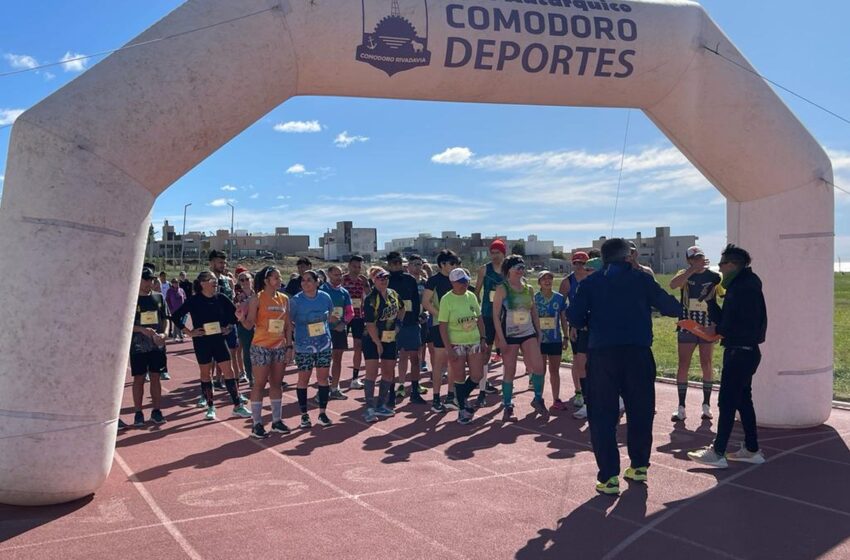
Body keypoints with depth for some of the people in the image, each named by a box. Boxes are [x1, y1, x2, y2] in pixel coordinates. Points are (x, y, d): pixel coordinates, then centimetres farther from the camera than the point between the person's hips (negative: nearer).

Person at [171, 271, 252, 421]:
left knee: (228, 371, 0)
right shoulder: (194, 301, -8)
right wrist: (188, 332, -8)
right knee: (206, 373, 7)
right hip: (201, 341, -2)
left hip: (219, 339, 2)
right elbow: (175, 316, -6)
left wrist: (229, 327, 4)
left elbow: (234, 313, 13)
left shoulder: (221, 298, -1)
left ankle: (238, 406, 6)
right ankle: (210, 408, 18)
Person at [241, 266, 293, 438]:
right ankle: (257, 423, 7)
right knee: (259, 384, 1)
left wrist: (289, 346, 5)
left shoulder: (284, 298, 7)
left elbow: (288, 325, 10)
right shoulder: (256, 298, -7)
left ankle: (277, 420, 20)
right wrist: (241, 318, -29)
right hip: (261, 347, -5)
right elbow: (249, 325, -8)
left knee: (276, 384, 11)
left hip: (280, 347, 5)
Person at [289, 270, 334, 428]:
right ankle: (304, 415, 16)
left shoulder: (325, 297, -2)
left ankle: (322, 413, 16)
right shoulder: (296, 300, -11)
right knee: (303, 379, 4)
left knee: (323, 378, 5)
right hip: (303, 346, -2)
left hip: (324, 344, 3)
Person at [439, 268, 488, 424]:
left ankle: (461, 398, 27)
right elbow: (443, 326, -11)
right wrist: (449, 349, -14)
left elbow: (479, 319, 13)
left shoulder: (471, 296, 4)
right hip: (456, 345, -4)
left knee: (477, 376, 2)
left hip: (474, 342, 4)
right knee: (460, 378, 3)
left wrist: (483, 339, 6)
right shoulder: (446, 299, -10)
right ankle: (462, 408, 20)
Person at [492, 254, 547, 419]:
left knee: (538, 366, -6)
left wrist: (539, 333, 10)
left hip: (528, 333, 4)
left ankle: (538, 399, 13)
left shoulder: (529, 289, 8)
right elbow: (496, 314, -10)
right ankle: (508, 406, 14)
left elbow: (534, 312, 14)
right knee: (510, 371, 2)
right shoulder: (502, 289, -7)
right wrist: (500, 338, -15)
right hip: (509, 335, -4)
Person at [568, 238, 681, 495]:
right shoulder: (642, 278, 7)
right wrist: (677, 308, 28)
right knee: (640, 410, 17)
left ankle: (609, 476, -1)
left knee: (602, 414, 3)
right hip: (638, 351, 1)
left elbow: (575, 317, 3)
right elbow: (670, 306, 6)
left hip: (602, 352, -1)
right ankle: (639, 466, 28)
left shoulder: (590, 282, 7)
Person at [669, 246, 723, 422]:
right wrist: (693, 269, -25)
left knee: (706, 365, 5)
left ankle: (706, 405, 15)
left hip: (708, 327, 0)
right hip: (687, 326, 0)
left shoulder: (714, 277, 3)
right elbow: (673, 285, -21)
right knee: (683, 365, -1)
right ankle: (681, 408, 3)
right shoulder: (684, 275, 1)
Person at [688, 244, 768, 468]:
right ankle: (752, 450, 23)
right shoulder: (738, 286, 14)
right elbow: (724, 321, 14)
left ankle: (718, 453, -1)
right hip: (741, 351, 10)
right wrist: (711, 300, 3)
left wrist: (719, 329, -9)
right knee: (743, 400, 15)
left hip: (741, 352, -10)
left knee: (727, 401, -6)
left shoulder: (746, 287, -16)